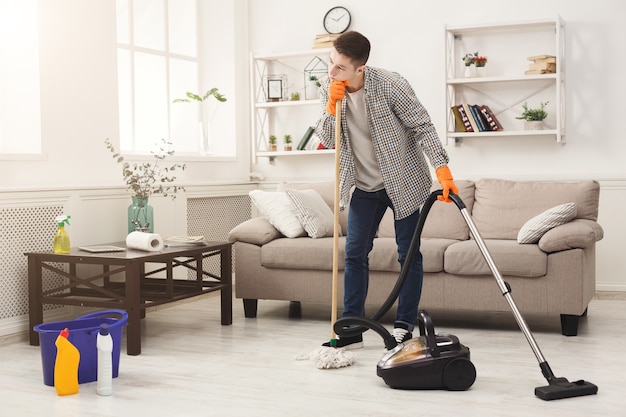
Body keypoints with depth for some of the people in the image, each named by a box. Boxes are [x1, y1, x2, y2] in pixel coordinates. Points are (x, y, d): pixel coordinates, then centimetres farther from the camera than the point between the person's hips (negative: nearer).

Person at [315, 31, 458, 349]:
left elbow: (422, 126, -17)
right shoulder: (328, 90, -6)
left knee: (409, 253, 1)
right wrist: (332, 106, -24)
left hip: (403, 181, -4)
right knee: (355, 253, 2)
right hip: (364, 185, 5)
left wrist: (442, 168, -27)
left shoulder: (390, 85, -21)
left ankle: (404, 327, 12)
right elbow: (327, 140, -7)